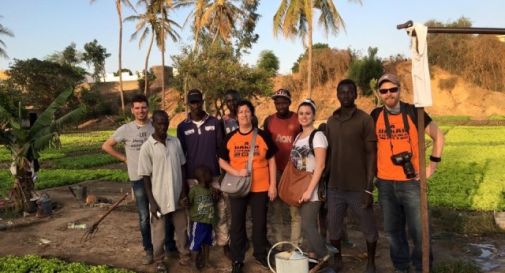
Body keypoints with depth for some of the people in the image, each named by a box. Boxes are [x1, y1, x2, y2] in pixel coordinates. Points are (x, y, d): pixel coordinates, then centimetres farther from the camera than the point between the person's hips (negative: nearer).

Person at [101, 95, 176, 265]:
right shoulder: (125, 129, -3)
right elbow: (106, 146, 5)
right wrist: (125, 158, 0)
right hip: (138, 178, 0)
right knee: (144, 217, 9)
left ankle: (170, 246, 24)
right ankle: (149, 250, 23)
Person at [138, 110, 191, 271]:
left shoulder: (176, 142, 1)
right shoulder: (147, 147, -11)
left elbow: (182, 167, 7)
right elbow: (146, 176, -9)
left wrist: (184, 192, 2)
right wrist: (152, 202, -10)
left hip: (177, 196, 4)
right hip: (159, 198, -3)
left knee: (181, 229, 17)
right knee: (159, 233, 11)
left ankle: (184, 255, 35)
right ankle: (159, 261, 30)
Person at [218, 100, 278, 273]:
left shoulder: (263, 136, -1)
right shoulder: (230, 138, 1)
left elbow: (271, 161, 3)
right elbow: (222, 161, 6)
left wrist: (273, 184, -1)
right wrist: (236, 172, -12)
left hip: (260, 187, 0)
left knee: (260, 222, 12)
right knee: (237, 223, 8)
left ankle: (260, 253, 33)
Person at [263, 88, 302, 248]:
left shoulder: (299, 120, 0)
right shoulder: (269, 120, 7)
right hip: (275, 172, 2)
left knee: (296, 211, 0)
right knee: (276, 211, 6)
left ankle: (295, 245, 10)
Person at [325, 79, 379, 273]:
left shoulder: (365, 120, -7)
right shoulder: (331, 121, 7)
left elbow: (371, 154, -8)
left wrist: (369, 187, -13)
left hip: (358, 187, -4)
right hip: (335, 187, 4)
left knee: (368, 228, 10)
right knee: (333, 227, 11)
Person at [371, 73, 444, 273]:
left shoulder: (413, 112, -6)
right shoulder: (375, 115, 2)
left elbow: (438, 137, 2)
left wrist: (432, 166, -2)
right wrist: (372, 171, 11)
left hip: (411, 181, -3)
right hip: (385, 183, 3)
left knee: (418, 230, 1)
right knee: (393, 230, 12)